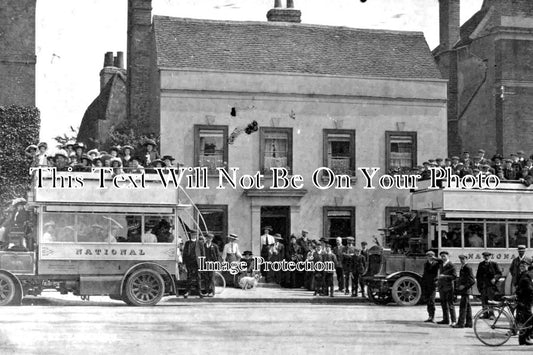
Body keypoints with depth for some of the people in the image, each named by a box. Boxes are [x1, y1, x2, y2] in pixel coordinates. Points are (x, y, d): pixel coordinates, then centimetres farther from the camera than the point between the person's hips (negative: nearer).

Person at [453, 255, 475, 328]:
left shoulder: (468, 268, -13)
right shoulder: (462, 268, 16)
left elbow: (472, 281, -18)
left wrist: (464, 286, -17)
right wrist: (459, 285, 16)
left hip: (466, 290, -10)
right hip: (463, 291, 10)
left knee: (463, 306, -9)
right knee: (467, 306, 11)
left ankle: (461, 323, -9)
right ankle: (469, 323, 15)